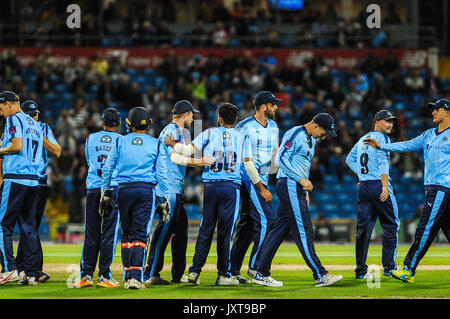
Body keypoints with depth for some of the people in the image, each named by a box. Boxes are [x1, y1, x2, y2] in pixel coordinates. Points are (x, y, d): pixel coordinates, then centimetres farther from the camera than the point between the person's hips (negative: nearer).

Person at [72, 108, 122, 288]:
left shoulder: (91, 138, 9)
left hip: (93, 188, 2)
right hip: (114, 188, -2)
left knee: (91, 233, 5)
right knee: (109, 233, -1)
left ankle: (86, 275, 2)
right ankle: (104, 275, -4)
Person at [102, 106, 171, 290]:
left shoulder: (121, 142, 8)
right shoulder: (156, 145, 6)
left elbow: (107, 169, 9)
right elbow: (162, 175, 2)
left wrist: (105, 193, 16)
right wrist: (164, 201, 5)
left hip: (124, 190, 1)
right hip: (146, 190, -1)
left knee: (126, 234, 11)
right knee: (140, 234, -4)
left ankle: (127, 276, 12)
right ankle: (136, 277, -16)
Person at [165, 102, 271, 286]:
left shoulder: (209, 133, 6)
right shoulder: (242, 137, 6)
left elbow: (189, 150, -3)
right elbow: (249, 166, 1)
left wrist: (172, 144, 15)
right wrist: (262, 189, 7)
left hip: (211, 186, 1)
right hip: (231, 188, -1)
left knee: (206, 229, 7)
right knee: (225, 231, 1)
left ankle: (195, 271, 3)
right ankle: (223, 275, 1)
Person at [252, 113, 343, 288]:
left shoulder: (311, 140, 20)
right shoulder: (295, 134, -11)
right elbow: (281, 159, -18)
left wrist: (305, 193, 20)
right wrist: (301, 179, -20)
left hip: (297, 188, 10)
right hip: (289, 186, -10)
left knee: (280, 229, 8)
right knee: (303, 231, -9)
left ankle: (262, 274, 9)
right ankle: (320, 275, -10)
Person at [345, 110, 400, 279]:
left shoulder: (363, 139, 19)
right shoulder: (381, 137, -6)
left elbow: (350, 159, 27)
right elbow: (383, 162, -18)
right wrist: (385, 186, -24)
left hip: (363, 187, 8)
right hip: (379, 185, -8)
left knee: (363, 227, 6)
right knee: (391, 225, 0)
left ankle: (361, 270, 4)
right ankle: (389, 267, -3)